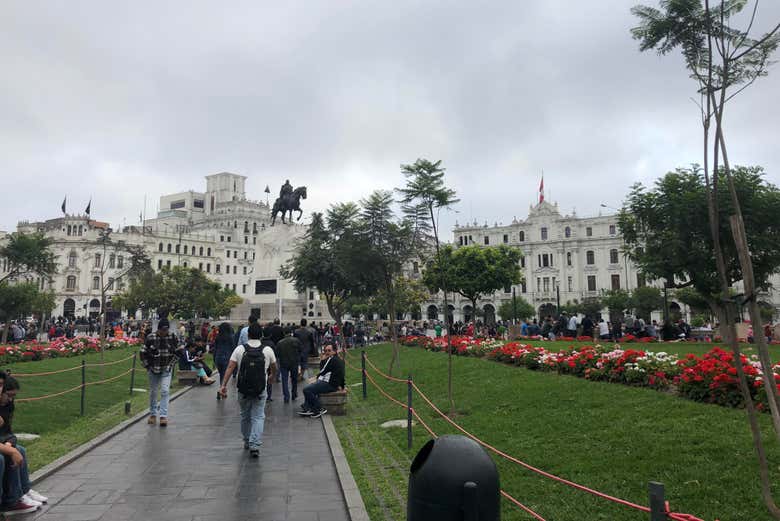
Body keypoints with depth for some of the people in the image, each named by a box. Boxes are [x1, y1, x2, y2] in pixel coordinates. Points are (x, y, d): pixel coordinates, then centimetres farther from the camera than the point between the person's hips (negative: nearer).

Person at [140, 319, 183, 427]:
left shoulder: (172, 337, -7)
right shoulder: (150, 338, -11)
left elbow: (179, 351, 6)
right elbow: (143, 353, -2)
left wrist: (171, 363, 1)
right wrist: (147, 366, -2)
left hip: (166, 370, 0)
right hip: (153, 369, 0)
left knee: (165, 391, -10)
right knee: (153, 392, 12)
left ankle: (163, 416, -7)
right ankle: (153, 414, 28)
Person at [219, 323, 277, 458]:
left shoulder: (239, 349, -3)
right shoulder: (268, 350, -2)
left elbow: (230, 368, -9)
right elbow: (274, 368, 13)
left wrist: (224, 385, -8)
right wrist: (271, 376, 33)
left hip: (243, 390, 2)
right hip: (260, 391, -1)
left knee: (245, 416, 19)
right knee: (258, 417, 2)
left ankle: (247, 441, 33)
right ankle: (254, 445, -10)